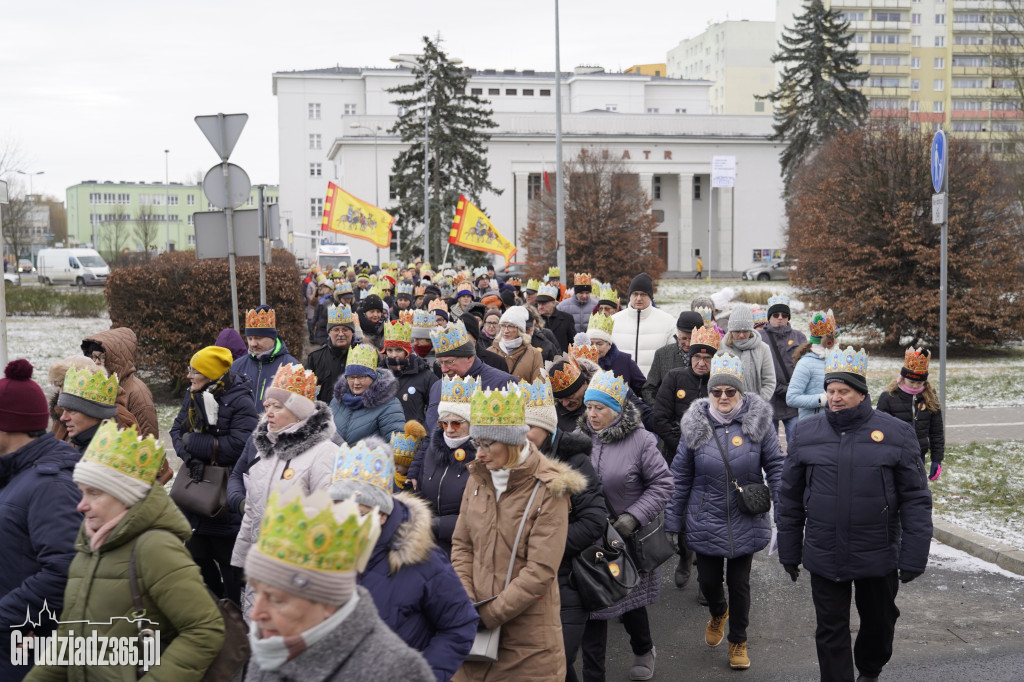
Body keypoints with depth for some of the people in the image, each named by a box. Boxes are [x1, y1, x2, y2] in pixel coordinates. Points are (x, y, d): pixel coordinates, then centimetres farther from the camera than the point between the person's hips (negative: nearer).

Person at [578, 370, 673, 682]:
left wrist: (634, 517, -18)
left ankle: (643, 651, 48)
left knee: (630, 603, 18)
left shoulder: (640, 440, -12)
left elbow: (662, 483, -8)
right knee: (592, 609, 6)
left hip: (627, 540, -2)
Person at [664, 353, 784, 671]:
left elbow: (775, 467, -3)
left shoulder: (759, 421, -9)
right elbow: (680, 477, 0)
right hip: (705, 522, 1)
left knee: (739, 583, 10)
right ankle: (718, 612, 47)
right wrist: (673, 522, 2)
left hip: (745, 522, -1)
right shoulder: (696, 425, -5)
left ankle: (738, 641, 34)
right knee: (708, 580, 11)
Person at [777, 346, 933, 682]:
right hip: (824, 557, 0)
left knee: (879, 623, 21)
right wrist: (789, 552, 7)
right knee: (831, 633, 7)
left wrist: (913, 558, -8)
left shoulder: (897, 433, -6)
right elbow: (790, 498, 5)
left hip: (878, 557, 0)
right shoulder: (805, 433, -1)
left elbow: (915, 500, -5)